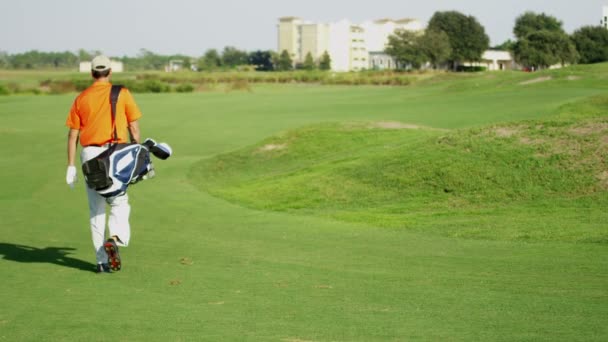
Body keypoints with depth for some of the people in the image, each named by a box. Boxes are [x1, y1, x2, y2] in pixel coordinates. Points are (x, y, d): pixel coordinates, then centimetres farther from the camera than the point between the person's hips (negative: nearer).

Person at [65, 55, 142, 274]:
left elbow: (73, 135, 5)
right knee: (119, 202, 10)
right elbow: (134, 128, 1)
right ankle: (116, 237, -19)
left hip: (90, 155, 2)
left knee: (95, 209, 9)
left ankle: (102, 261, 8)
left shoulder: (81, 98, 7)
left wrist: (71, 166, 8)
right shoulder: (122, 94, 2)